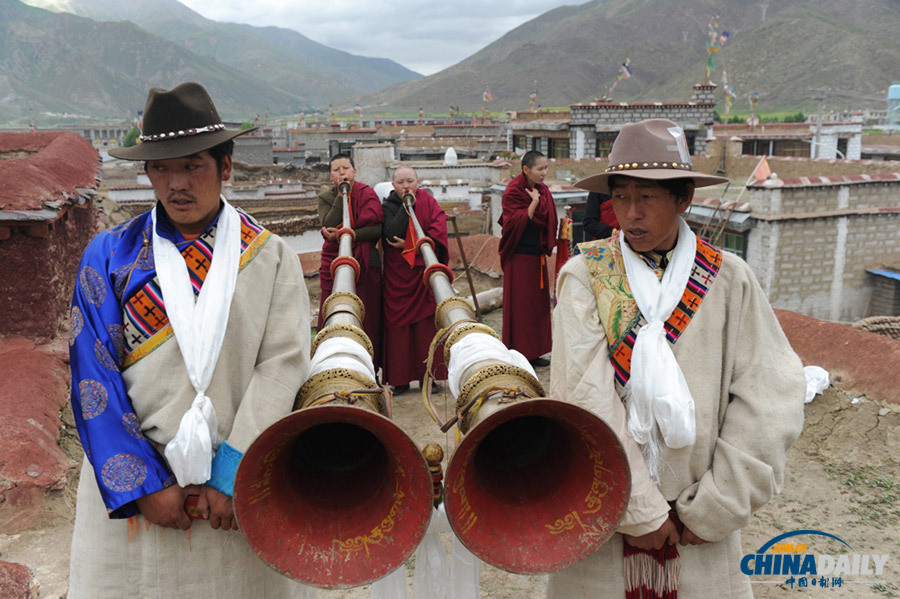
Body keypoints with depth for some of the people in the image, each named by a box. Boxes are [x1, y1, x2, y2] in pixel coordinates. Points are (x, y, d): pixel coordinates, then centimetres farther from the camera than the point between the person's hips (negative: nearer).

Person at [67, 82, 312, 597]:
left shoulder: (271, 256, 0)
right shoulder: (110, 256, 1)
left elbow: (283, 366, -8)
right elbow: (95, 380, -2)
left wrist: (233, 474, -14)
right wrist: (144, 483, -8)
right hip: (130, 489, 1)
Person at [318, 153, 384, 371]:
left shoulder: (367, 194, 1)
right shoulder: (326, 196, 10)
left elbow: (377, 229, -10)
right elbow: (328, 224, -8)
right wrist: (341, 195, -10)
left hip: (365, 265, -2)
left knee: (367, 319, -3)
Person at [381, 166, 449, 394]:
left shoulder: (428, 201, 5)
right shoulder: (388, 206, 3)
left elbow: (438, 231, -7)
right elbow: (392, 232, -15)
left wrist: (410, 245, -12)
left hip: (425, 270, 0)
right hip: (397, 274, 0)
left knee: (427, 322, -2)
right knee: (398, 323, -1)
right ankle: (400, 378, 6)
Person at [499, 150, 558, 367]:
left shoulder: (543, 190, 9)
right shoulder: (513, 192, -11)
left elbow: (548, 221, 11)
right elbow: (516, 223, -19)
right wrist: (534, 202, -20)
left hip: (537, 257, 7)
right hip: (519, 257, -7)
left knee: (539, 304, 10)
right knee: (519, 305, -1)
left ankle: (534, 353, 20)